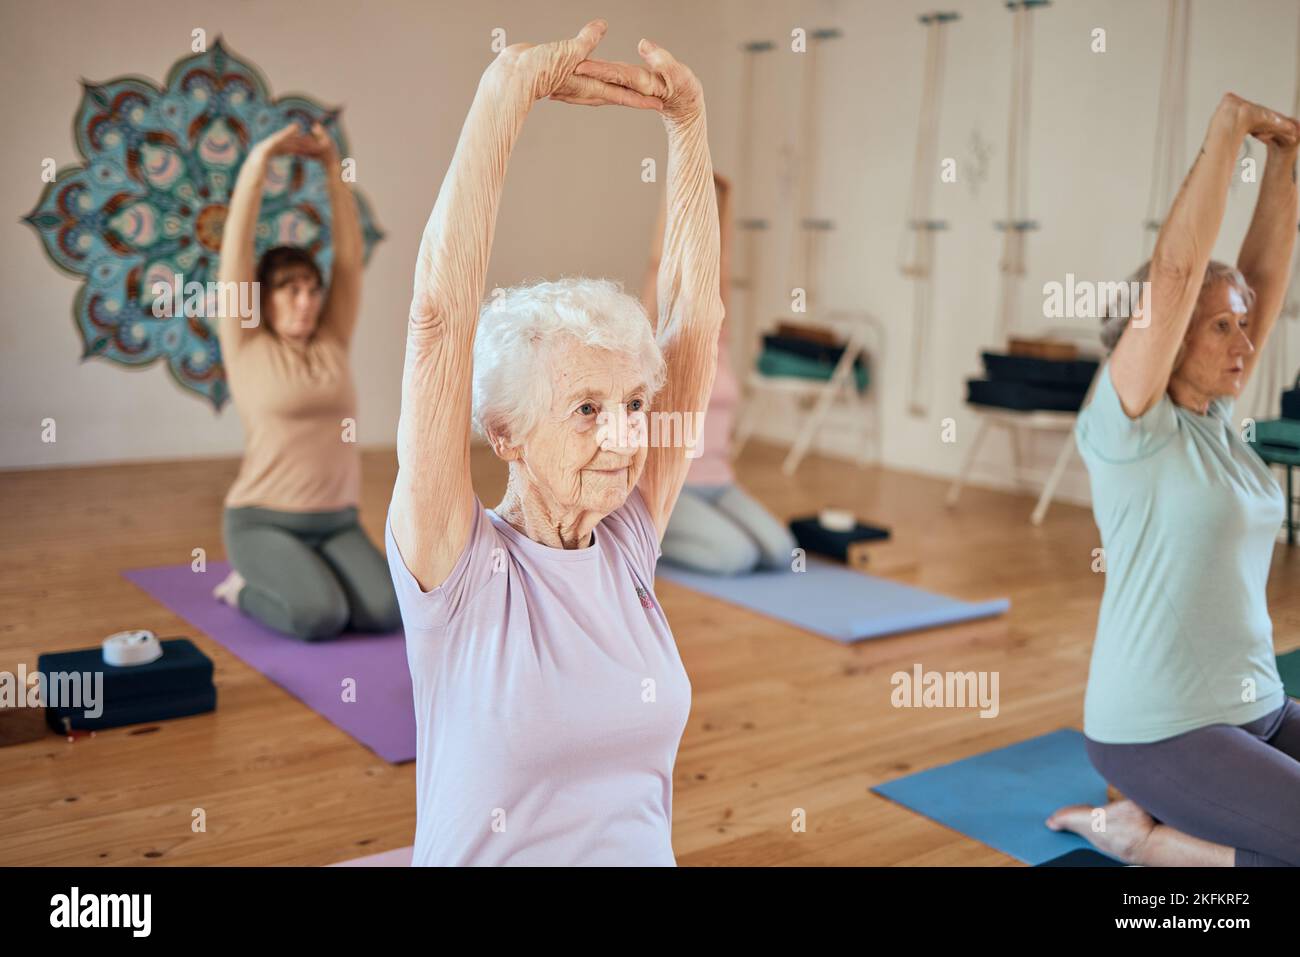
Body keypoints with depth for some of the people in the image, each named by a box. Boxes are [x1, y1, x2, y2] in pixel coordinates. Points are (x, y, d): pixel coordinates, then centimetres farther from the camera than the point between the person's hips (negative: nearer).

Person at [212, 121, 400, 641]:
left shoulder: (332, 344, 8)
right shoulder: (246, 347, -2)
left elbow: (349, 254, 6)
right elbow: (235, 253, -8)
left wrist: (332, 168, 2)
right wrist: (258, 162, -11)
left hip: (338, 522, 4)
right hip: (265, 522, -4)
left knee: (389, 611, -20)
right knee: (319, 617, -30)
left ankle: (302, 579, 11)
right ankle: (248, 587, 5)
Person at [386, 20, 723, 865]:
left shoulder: (629, 544, -3)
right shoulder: (455, 563, -13)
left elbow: (695, 320, -5)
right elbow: (442, 315, -22)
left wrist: (691, 123, -8)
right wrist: (507, 91, -23)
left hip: (645, 850, 4)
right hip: (478, 853, -3)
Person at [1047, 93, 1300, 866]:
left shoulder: (1217, 418, 8)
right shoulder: (1131, 426, -14)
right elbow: (1175, 272, -22)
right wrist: (1227, 132, -16)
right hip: (1160, 732, -8)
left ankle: (1171, 825, 14)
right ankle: (1144, 835, 0)